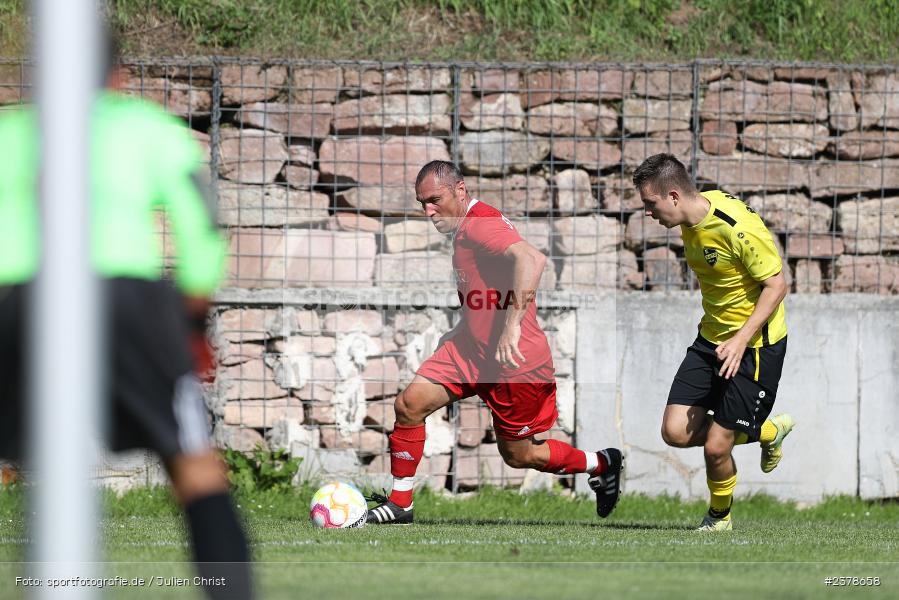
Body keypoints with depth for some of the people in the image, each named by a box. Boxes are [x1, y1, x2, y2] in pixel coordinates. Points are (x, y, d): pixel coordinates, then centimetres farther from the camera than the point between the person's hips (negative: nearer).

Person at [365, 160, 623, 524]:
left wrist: (513, 326, -41)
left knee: (519, 456, 6)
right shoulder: (464, 229, 12)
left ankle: (602, 465, 30)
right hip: (473, 349, 9)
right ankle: (399, 504, 4)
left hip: (516, 360, -9)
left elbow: (531, 259, -38)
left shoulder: (478, 225, -20)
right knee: (410, 404, -6)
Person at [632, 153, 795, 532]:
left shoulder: (737, 228, -26)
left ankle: (720, 516, 25)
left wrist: (741, 339, -26)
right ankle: (768, 431, 21)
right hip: (712, 339, 8)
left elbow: (776, 284, -20)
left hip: (755, 344, -8)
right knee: (676, 432, -3)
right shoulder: (691, 222, 0)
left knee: (715, 446, -6)